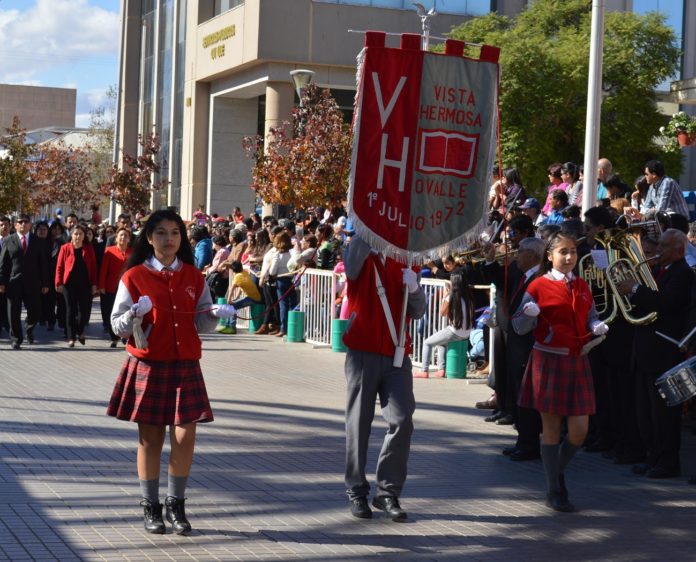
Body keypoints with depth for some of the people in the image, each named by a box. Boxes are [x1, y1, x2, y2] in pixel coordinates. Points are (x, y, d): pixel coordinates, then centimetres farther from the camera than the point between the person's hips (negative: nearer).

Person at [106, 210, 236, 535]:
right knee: (150, 437, 2)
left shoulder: (193, 277, 7)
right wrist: (134, 315, -24)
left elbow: (201, 322, 9)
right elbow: (117, 325, -3)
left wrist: (215, 314, -12)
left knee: (185, 436, -4)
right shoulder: (134, 277, -3)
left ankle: (175, 504, 12)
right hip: (147, 365, -2)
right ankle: (150, 507, 16)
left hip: (185, 366, 2)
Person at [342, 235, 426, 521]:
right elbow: (357, 248, -25)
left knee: (402, 421, -5)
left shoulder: (402, 265, 13)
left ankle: (388, 491, 6)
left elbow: (417, 312, 10)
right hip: (362, 355, -3)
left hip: (396, 356, 3)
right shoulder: (360, 260, 1)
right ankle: (357, 491, 15)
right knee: (359, 423, 3)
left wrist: (414, 288, -8)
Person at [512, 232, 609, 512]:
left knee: (579, 431, 0)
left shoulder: (582, 287, 10)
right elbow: (519, 327, -4)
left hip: (577, 362, 4)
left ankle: (558, 469, 28)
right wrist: (529, 315, -25)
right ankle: (554, 491, 12)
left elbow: (591, 318, 20)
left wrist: (598, 327, -2)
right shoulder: (538, 286, -4)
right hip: (549, 362, -4)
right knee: (551, 428, 1)